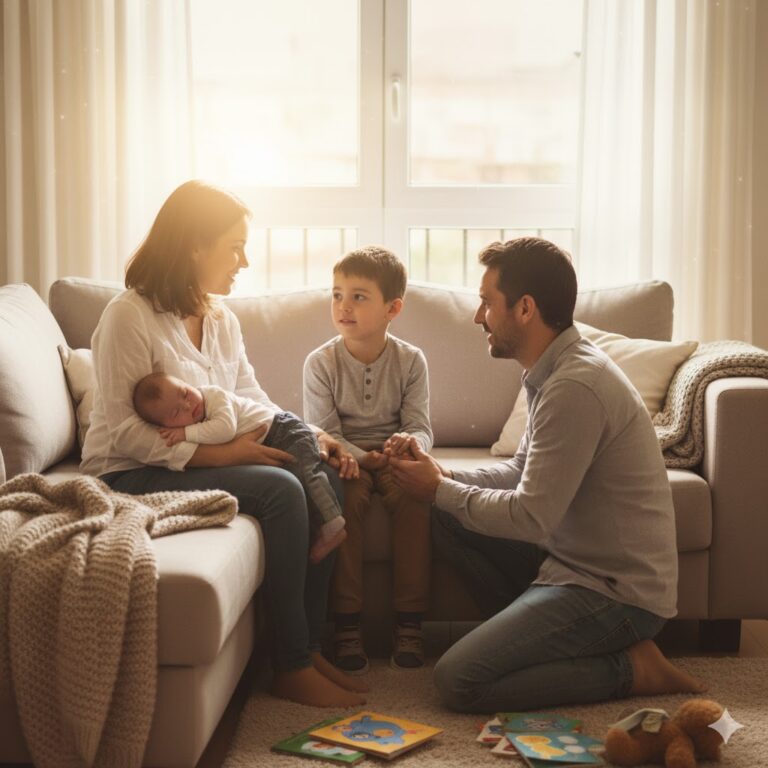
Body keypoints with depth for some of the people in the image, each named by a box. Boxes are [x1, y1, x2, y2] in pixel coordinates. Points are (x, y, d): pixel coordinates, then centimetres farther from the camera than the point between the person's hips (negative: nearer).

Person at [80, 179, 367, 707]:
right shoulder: (130, 317, -16)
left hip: (211, 459, 8)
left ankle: (310, 646, -5)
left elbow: (255, 402, 13)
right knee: (280, 490, -27)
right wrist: (221, 454, -26)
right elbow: (127, 434, -20)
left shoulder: (223, 320, 10)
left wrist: (312, 437, -6)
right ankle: (290, 669, -17)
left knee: (325, 478, -12)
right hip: (133, 476, -8)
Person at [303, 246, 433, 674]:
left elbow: (421, 428, -6)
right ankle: (347, 624, -25)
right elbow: (324, 433, -9)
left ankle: (410, 622, -20)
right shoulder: (321, 362, -5)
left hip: (395, 457, 1)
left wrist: (410, 443, -30)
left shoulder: (410, 360, -2)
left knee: (416, 495, -30)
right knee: (345, 496, -33)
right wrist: (362, 458, -27)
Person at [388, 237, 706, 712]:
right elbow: (523, 472, 16)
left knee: (458, 681, -15)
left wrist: (440, 490, -9)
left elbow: (530, 517, -24)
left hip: (618, 593, -10)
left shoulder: (575, 386, -24)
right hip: (577, 558, 10)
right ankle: (537, 640, 9)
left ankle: (630, 668, -3)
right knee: (452, 524, 7)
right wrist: (446, 479, 0)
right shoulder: (557, 368, 8)